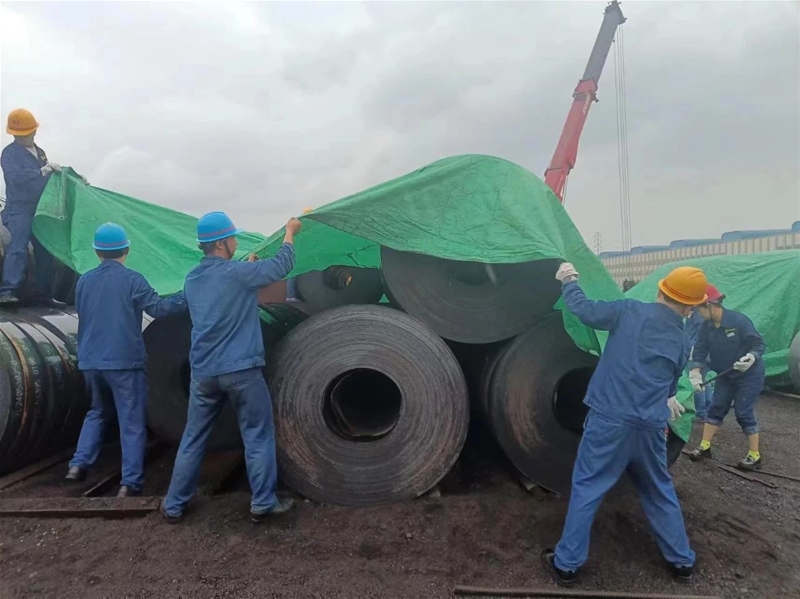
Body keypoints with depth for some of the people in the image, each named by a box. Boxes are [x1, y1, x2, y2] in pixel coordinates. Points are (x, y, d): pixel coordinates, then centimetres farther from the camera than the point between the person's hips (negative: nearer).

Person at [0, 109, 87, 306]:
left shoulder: (39, 152, 18)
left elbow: (49, 177, 30)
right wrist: (42, 171, -34)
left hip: (39, 210, 7)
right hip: (19, 210, -7)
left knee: (44, 251, 8)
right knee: (18, 247, -19)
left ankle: (43, 294, 17)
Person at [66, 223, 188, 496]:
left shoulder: (84, 281, 8)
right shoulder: (131, 279, -10)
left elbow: (83, 320, 19)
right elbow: (157, 308, -17)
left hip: (91, 361, 6)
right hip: (125, 361, -6)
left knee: (98, 412, 26)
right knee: (132, 422, 1)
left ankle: (79, 464, 18)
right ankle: (130, 482, -1)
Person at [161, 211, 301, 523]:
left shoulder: (192, 280, 9)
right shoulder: (236, 273, -13)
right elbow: (281, 265, -3)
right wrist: (290, 233, 13)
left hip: (203, 372, 6)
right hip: (240, 370, -6)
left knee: (193, 438, 17)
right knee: (258, 436, 7)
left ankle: (174, 505, 26)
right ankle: (263, 503, 14)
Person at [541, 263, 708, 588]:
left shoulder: (631, 311, -6)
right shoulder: (682, 343, 9)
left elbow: (586, 311, -6)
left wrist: (568, 281, 11)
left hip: (609, 421, -4)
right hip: (651, 429, 4)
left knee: (586, 489, 6)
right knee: (660, 492, 24)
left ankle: (566, 564, 14)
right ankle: (682, 561, 39)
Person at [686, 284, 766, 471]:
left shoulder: (738, 320, -26)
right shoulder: (706, 327, -9)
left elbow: (759, 344, -19)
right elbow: (699, 351, -9)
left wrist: (751, 357, -38)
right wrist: (695, 373, -22)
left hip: (749, 374, -6)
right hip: (725, 375, 6)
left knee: (744, 413, -3)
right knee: (716, 408, 8)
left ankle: (754, 456, 12)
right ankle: (705, 447, 18)